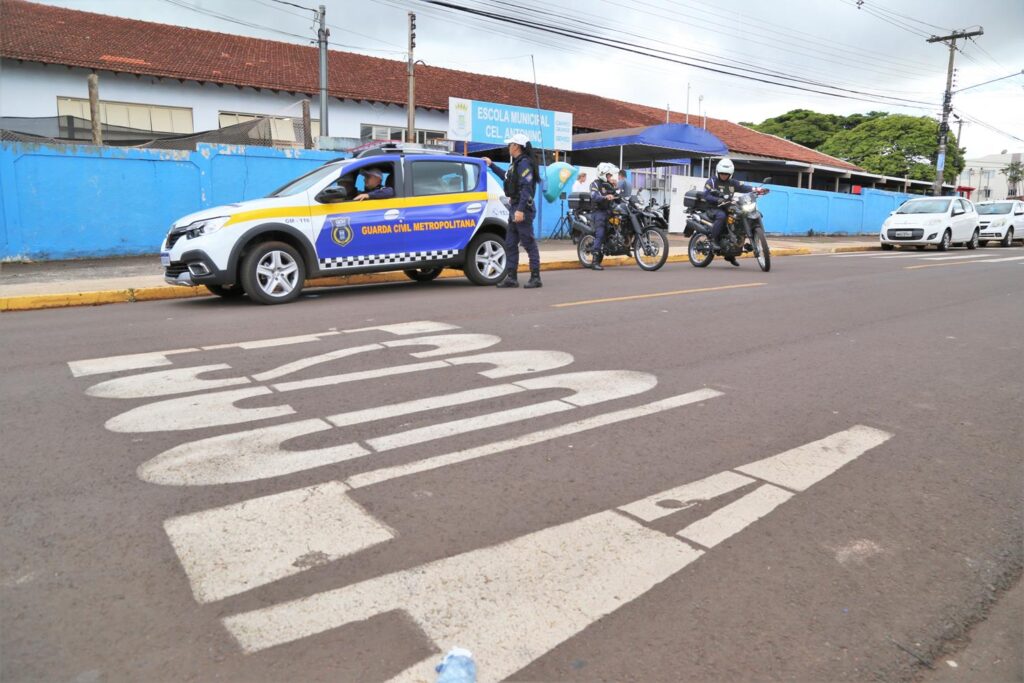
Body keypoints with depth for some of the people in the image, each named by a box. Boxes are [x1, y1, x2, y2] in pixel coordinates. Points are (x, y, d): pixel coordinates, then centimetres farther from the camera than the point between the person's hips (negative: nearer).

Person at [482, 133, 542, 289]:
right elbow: (507, 177, 36)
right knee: (510, 244, 10)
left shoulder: (525, 163, -13)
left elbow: (526, 188, -22)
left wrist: (520, 209, -28)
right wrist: (492, 165, 41)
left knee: (529, 244, -6)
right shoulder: (516, 163, 17)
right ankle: (511, 277, 15)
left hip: (523, 209, -10)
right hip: (514, 207, 10)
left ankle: (536, 278, -2)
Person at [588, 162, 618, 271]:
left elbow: (615, 197, 23)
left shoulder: (610, 185, 23)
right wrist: (605, 197, -37)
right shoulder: (595, 184, -2)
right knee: (600, 234, -19)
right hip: (598, 212, -8)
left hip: (608, 211, 8)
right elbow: (594, 197, -21)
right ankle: (595, 261, -21)